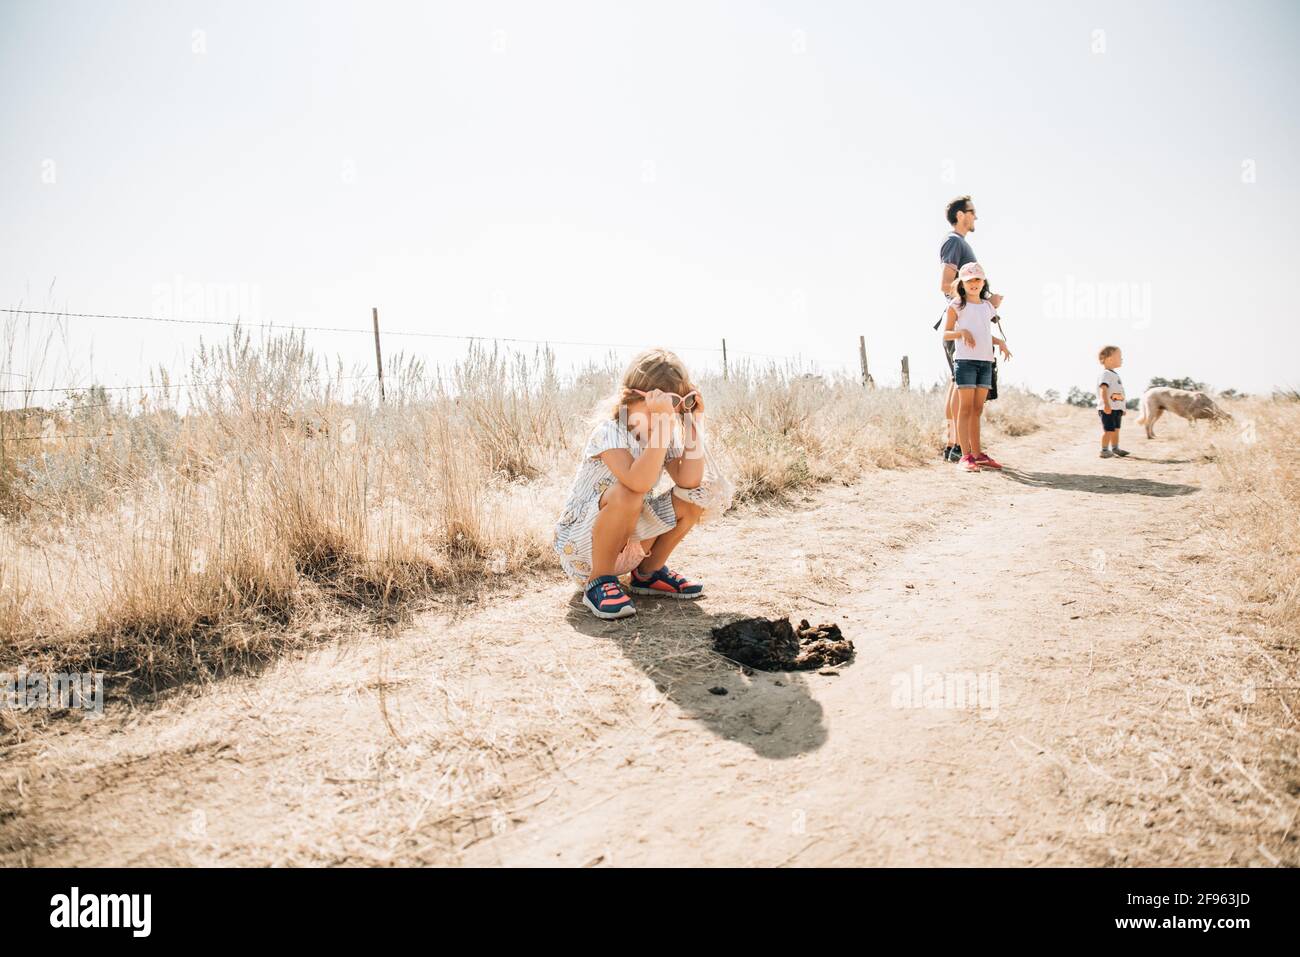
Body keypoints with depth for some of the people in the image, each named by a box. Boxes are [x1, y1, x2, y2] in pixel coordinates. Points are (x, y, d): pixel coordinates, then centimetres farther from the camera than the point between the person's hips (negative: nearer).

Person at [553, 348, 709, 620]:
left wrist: (692, 424, -18)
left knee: (694, 497, -9)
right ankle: (599, 581, -16)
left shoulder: (669, 435, -2)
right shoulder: (610, 431, -24)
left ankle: (648, 572, 8)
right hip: (580, 544, -7)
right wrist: (663, 422, -43)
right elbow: (639, 483, -42)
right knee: (626, 494, -35)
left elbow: (689, 482, -18)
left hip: (629, 542, 7)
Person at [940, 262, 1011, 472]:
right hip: (965, 360, -6)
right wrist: (961, 332, -19)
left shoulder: (987, 305, 17)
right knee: (965, 408, -7)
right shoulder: (956, 305, 1)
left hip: (985, 361, 6)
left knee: (977, 409, 8)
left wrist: (1000, 342, 8)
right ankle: (966, 455, -8)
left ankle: (977, 454, 12)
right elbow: (945, 334, 0)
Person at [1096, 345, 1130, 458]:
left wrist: (1122, 407, 27)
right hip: (1108, 409, -10)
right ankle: (1104, 450, -2)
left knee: (1116, 429, 16)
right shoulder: (1105, 374, -14)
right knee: (1108, 430, -9)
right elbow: (1103, 389, -26)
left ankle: (1115, 448, 26)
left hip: (1116, 408, 10)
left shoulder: (1115, 374, 18)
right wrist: (1106, 404, -36)